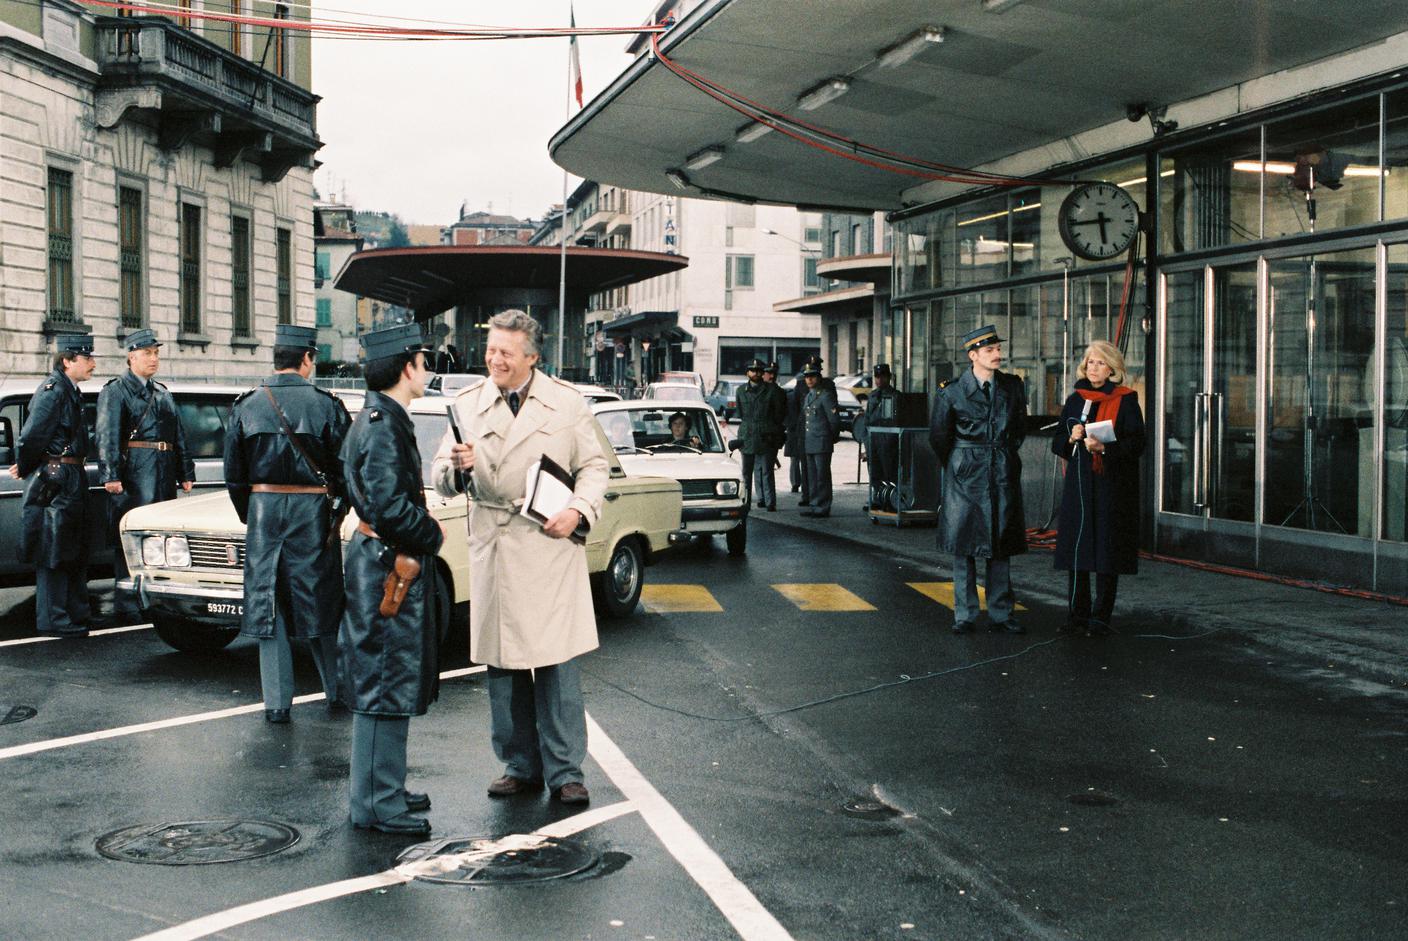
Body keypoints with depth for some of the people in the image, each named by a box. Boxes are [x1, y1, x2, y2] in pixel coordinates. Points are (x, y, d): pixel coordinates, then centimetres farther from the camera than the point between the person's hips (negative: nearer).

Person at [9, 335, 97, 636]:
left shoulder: (70, 391, 15)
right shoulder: (53, 390, -16)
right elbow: (31, 437, -19)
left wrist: (24, 468, 11)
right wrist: (24, 469, -5)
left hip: (72, 480, 10)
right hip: (55, 480, -10)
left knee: (76, 551, 16)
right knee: (54, 552, -3)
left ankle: (77, 612, 25)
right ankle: (54, 620, 2)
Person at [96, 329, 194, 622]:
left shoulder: (162, 393, 20)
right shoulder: (115, 390, -1)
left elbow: (179, 435, 22)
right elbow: (107, 435, -10)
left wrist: (185, 473, 16)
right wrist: (110, 475, -20)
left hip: (165, 474, 7)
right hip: (133, 473, -7)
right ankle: (126, 606, -2)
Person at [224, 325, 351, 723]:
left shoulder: (245, 406, 2)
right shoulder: (326, 405, -6)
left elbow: (233, 474, 6)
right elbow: (346, 468, -4)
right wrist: (338, 508, 12)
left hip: (262, 511, 2)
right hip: (312, 512, -2)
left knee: (267, 607, 6)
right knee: (321, 603, 10)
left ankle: (277, 702, 7)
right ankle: (337, 690, 19)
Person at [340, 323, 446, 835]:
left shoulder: (378, 418, 14)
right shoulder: (384, 425, -18)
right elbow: (390, 506, -26)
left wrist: (424, 526, 11)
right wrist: (432, 535, -11)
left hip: (383, 560, 11)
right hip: (389, 567, -11)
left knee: (391, 679, 17)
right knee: (384, 682, -4)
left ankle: (383, 789, 27)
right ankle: (377, 804, 3)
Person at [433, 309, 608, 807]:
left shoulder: (567, 403, 6)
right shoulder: (467, 405, 8)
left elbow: (594, 466, 8)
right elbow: (442, 478, 5)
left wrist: (578, 511, -9)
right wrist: (457, 467, -19)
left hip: (551, 545, -2)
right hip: (492, 547, 2)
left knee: (558, 664, -3)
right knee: (502, 664, 7)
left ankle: (564, 771, 7)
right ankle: (520, 766, 19)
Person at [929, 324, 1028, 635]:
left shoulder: (1012, 387, 6)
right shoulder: (952, 392, -4)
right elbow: (938, 436, 6)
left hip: (1003, 473, 3)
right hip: (965, 477, -3)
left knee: (1001, 545, 5)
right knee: (964, 544, 0)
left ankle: (1000, 614, 12)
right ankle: (965, 615, 8)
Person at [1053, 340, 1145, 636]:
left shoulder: (1126, 401, -2)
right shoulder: (1075, 400, 12)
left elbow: (1136, 444, -8)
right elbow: (1057, 444, 14)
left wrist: (1104, 447, -22)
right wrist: (1072, 437, -8)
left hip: (1112, 486, -4)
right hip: (1079, 484, 4)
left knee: (1107, 550, -2)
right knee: (1076, 547, 1)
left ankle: (1101, 616, 5)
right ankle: (1077, 614, 8)